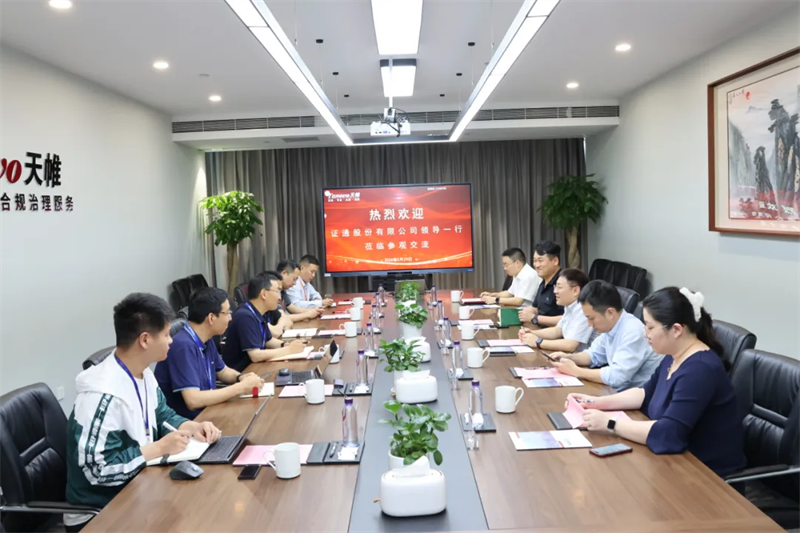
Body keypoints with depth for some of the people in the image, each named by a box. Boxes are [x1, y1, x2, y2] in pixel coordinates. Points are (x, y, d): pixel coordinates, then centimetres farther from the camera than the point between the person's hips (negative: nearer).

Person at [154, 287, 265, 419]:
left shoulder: (207, 340, 3)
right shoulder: (183, 345, -24)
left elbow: (222, 371, 20)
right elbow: (193, 400, -30)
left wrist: (240, 378, -2)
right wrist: (241, 388, -23)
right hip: (187, 422, -8)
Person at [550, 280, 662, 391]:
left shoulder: (633, 332, -24)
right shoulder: (610, 326, 0)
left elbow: (616, 377, -28)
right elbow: (595, 355, 17)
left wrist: (576, 371, -18)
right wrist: (569, 357, -1)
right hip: (617, 390, 7)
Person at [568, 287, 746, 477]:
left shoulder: (699, 370, -27)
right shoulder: (674, 357, 3)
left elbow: (667, 434, -34)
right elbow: (646, 394, 16)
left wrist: (609, 423, -25)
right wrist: (598, 402, 5)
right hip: (681, 458, 8)